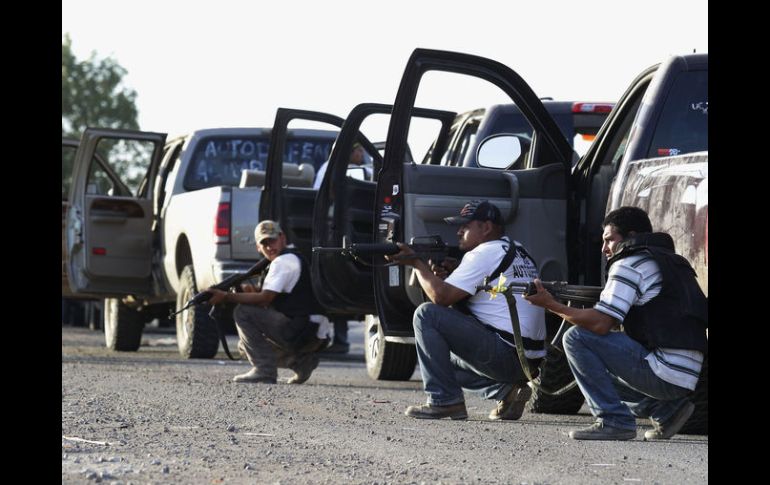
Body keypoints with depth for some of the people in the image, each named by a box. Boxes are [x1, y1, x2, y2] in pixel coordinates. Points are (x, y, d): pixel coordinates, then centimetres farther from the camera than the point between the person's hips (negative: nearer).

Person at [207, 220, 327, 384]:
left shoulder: (284, 261, -12)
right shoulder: (292, 259, 21)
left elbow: (264, 299, -19)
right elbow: (268, 299, 20)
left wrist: (226, 297, -14)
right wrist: (251, 292, 1)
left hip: (301, 332, -10)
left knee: (242, 312, -12)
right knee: (245, 345, 21)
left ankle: (264, 370, -14)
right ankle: (301, 361, 11)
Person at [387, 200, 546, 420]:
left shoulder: (486, 253, -10)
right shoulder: (517, 251, 19)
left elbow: (441, 296, -13)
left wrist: (416, 263, 0)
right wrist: (454, 273, 7)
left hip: (505, 356, -10)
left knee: (427, 314, -9)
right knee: (448, 359, 28)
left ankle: (445, 400, -9)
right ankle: (506, 390, 10)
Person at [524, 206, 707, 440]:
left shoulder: (630, 263, -5)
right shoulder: (674, 262, 22)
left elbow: (601, 324, -14)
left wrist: (551, 305, -5)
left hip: (664, 374, -9)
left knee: (576, 338, -8)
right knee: (599, 371, 29)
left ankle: (614, 420, -9)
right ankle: (666, 410, 15)